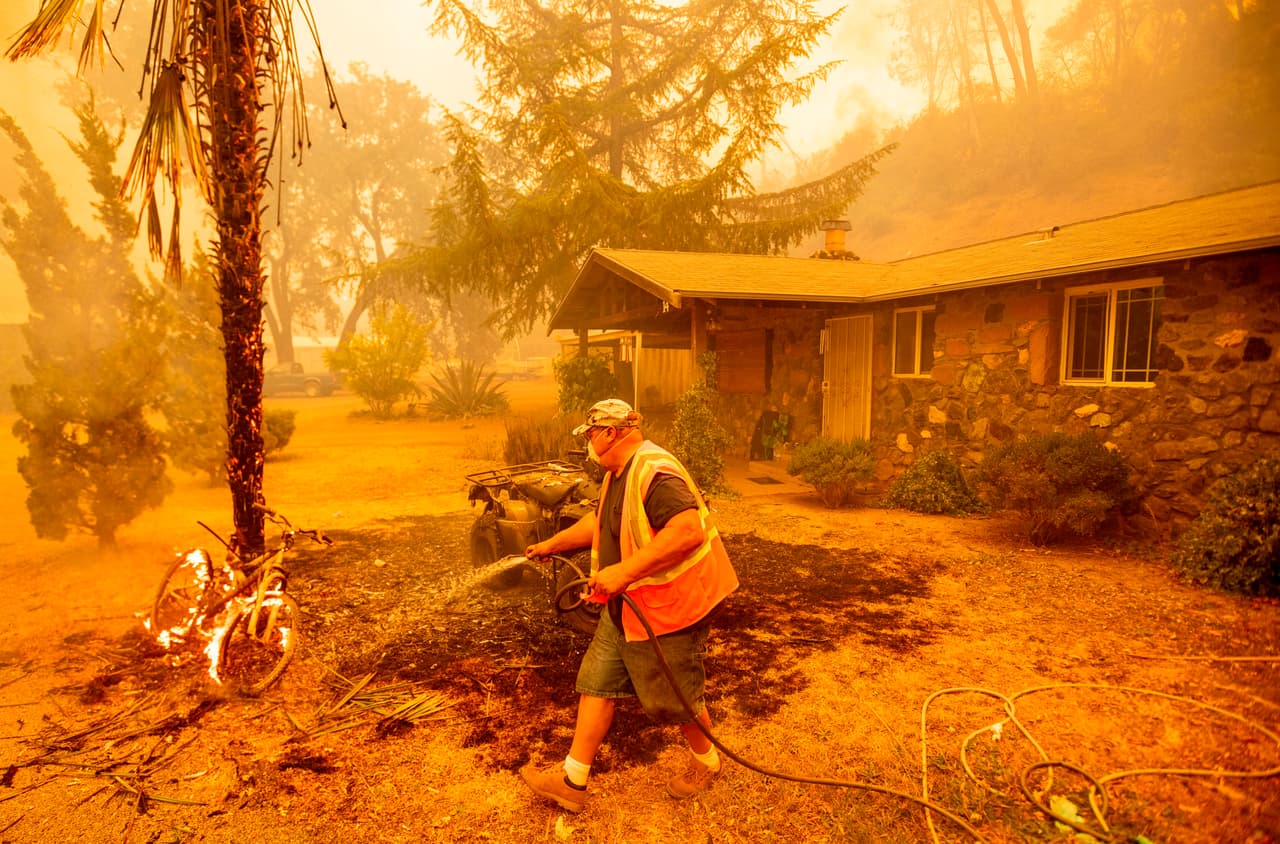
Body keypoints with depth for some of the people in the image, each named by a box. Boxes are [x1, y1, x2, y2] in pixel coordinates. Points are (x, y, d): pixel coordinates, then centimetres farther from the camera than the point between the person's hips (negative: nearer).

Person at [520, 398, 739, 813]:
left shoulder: (654, 473, -25)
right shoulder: (617, 475, 9)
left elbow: (689, 530, -38)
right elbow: (598, 521, 26)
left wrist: (625, 570, -38)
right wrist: (551, 545, 32)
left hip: (665, 608, -10)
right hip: (625, 607, 10)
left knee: (673, 698, 10)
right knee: (597, 683, 12)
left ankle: (706, 763, 38)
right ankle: (572, 780, 23)